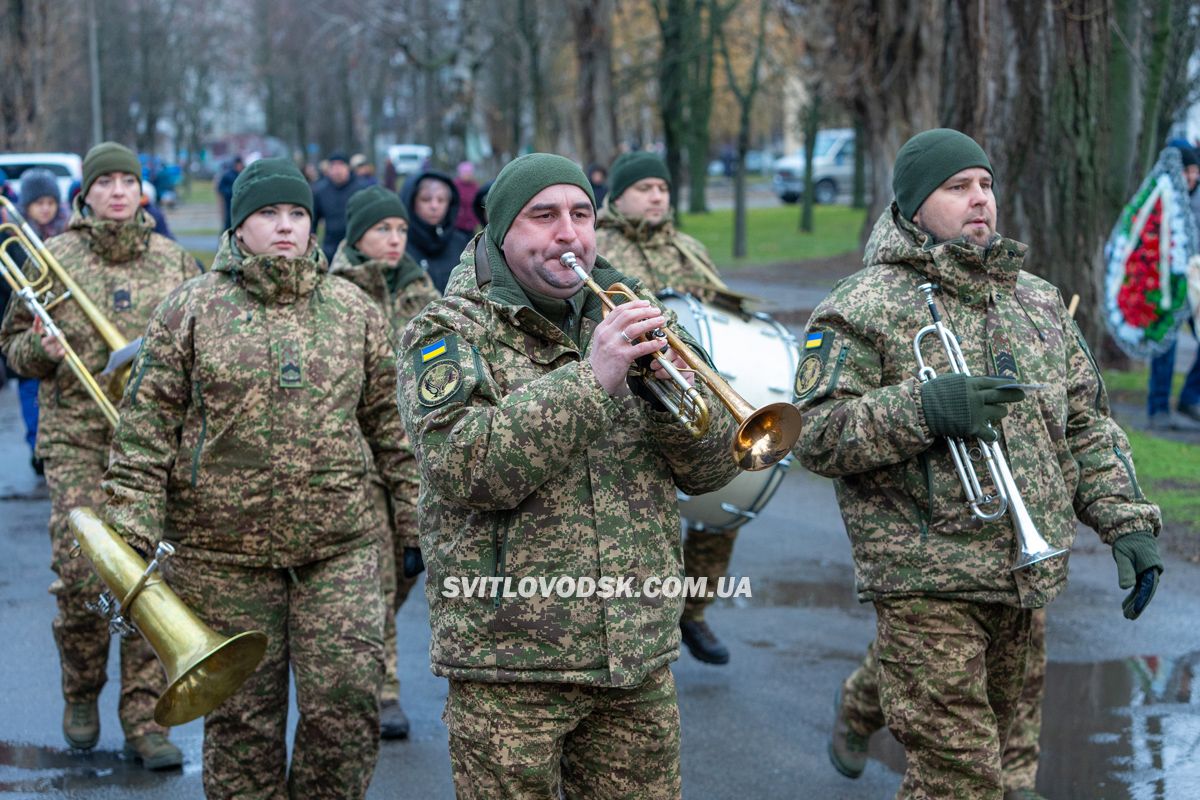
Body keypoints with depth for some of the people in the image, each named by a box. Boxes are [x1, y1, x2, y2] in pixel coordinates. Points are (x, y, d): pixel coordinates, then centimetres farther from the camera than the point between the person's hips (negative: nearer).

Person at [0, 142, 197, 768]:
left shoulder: (173, 260, 10)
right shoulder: (53, 258, 6)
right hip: (77, 439, -1)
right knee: (79, 577, -7)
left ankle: (143, 718, 7)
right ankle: (82, 694, 18)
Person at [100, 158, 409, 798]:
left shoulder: (353, 310, 9)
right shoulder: (190, 309, 2)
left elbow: (393, 423, 13)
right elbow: (145, 431, -1)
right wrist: (131, 539, -8)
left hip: (341, 548, 1)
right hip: (222, 551, -1)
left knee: (346, 707, -8)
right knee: (242, 720, 7)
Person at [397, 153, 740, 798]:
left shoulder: (619, 321, 13)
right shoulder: (447, 332, -3)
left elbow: (710, 469, 7)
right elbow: (464, 468, -20)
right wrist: (589, 379, -25)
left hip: (639, 659, 5)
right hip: (510, 659, -4)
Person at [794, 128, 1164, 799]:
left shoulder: (1038, 302, 14)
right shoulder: (864, 309, -6)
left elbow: (1086, 423, 18)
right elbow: (816, 436, -13)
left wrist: (1126, 518, 6)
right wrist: (924, 409, -25)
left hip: (1027, 577, 7)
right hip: (926, 585, -7)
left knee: (995, 739, 18)